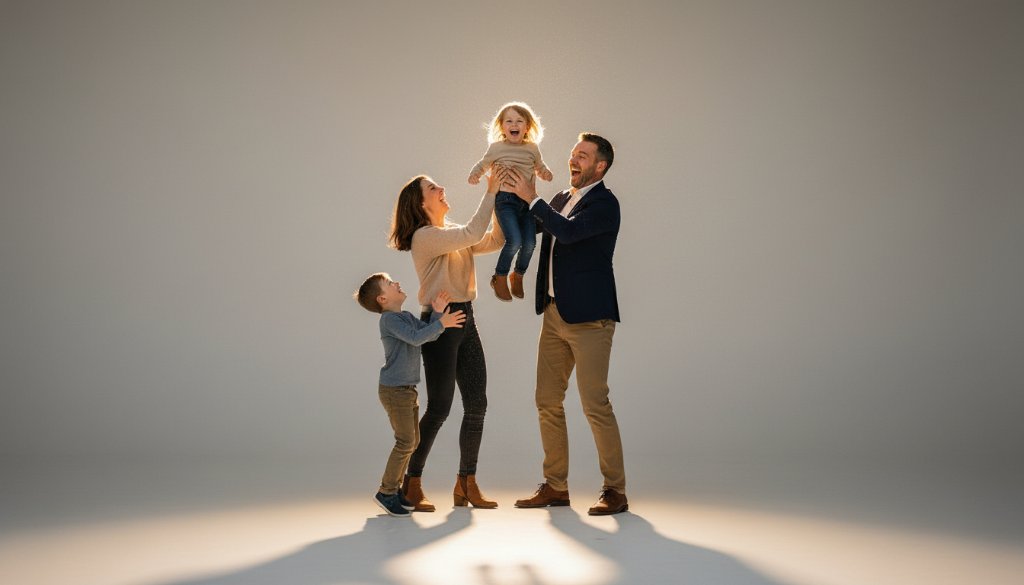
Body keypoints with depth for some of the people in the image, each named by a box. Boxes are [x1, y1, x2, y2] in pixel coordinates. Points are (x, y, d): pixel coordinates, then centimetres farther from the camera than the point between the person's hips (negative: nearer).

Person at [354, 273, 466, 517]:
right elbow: (415, 338, -27)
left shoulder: (408, 317, 14)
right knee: (405, 441, -9)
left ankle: (394, 488, 21)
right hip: (394, 389, -9)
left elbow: (428, 334, 5)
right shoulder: (389, 319, -14)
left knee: (413, 441, 12)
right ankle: (386, 491, 1)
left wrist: (437, 312, -6)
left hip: (407, 389, 9)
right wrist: (441, 323, -28)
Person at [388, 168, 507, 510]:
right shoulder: (424, 236, -10)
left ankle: (466, 485, 14)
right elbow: (473, 234, -22)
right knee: (439, 407, -7)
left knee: (477, 405, 5)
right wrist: (490, 192, -17)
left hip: (465, 320, 8)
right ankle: (412, 485, 5)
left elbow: (495, 240, 9)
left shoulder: (453, 235, 17)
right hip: (440, 322, -8)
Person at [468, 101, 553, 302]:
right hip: (505, 198, -3)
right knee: (514, 240, -19)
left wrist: (546, 173, 1)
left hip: (528, 199, 3)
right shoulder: (496, 147, 5)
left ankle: (518, 276, 24)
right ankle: (500, 278, 3)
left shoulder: (532, 148, 11)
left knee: (530, 242, -3)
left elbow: (540, 167, 24)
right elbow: (483, 165, 16)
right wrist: (474, 174, -5)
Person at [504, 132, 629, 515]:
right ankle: (556, 486, 19)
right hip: (555, 315, 9)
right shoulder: (561, 200, 16)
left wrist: (531, 198, -17)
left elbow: (568, 231, -24)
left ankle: (615, 490, 3)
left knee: (595, 404, -7)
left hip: (589, 317, -8)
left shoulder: (604, 203, -9)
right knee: (547, 402, 9)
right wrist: (510, 194, 6)